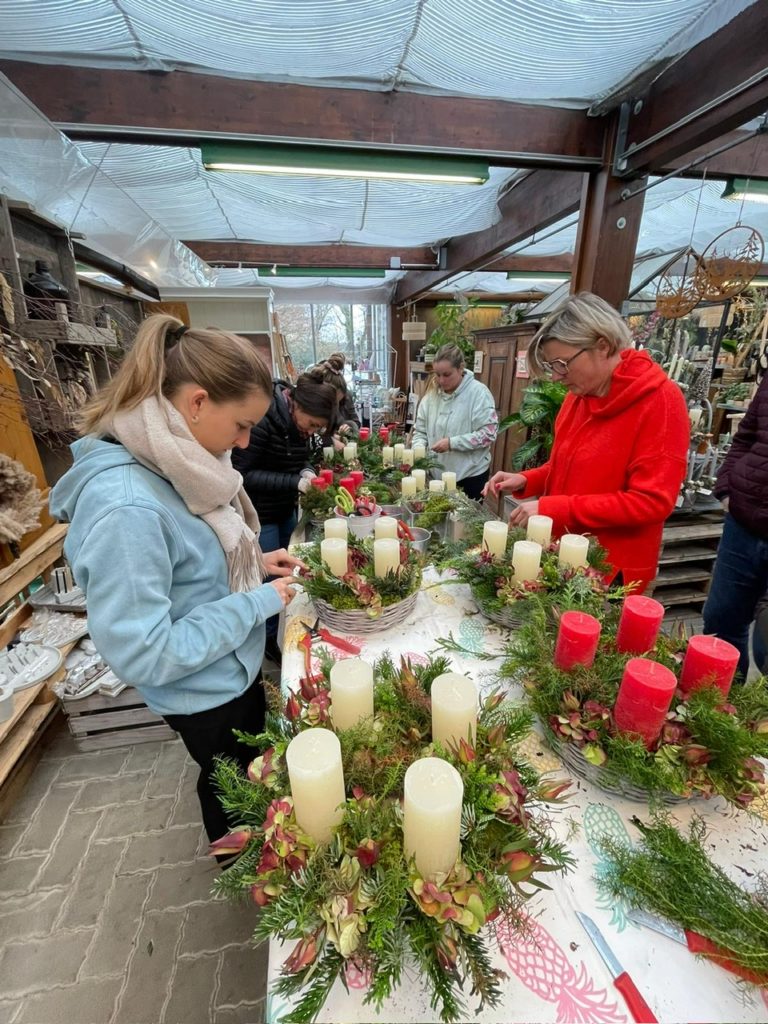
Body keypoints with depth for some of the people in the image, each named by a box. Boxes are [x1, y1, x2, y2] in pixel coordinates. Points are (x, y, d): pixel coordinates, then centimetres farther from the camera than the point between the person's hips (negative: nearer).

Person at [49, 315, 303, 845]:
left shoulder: (169, 464, -8)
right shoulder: (124, 506, -36)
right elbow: (143, 655, -32)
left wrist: (255, 564, -6)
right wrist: (259, 602, -26)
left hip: (237, 666, 8)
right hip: (205, 693, -8)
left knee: (254, 767, 33)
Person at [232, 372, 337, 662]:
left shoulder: (299, 423, 0)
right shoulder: (263, 420, -23)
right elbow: (242, 474, -22)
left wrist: (307, 471, -11)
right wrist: (294, 482, -26)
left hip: (286, 510, 8)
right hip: (260, 516, -7)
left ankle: (285, 633, 37)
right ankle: (269, 641, 25)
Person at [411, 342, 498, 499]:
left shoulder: (478, 393, -11)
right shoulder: (431, 394, 3)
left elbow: (488, 434, -15)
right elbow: (420, 430, 9)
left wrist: (452, 442, -21)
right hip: (436, 475, 5)